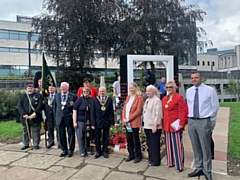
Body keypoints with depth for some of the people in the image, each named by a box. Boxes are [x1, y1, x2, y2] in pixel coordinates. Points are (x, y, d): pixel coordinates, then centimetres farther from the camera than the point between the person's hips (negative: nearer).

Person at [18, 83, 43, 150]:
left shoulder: (38, 96, 4)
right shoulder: (22, 96, 10)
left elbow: (40, 105, -6)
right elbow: (20, 106, 1)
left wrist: (35, 113, -18)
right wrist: (24, 114, -12)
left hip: (35, 117, -2)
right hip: (25, 117, 3)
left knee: (36, 132, 3)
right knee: (25, 132, 12)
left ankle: (36, 144, 14)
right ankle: (26, 144, 26)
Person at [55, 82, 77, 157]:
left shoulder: (73, 96, -6)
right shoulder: (57, 95, 8)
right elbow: (55, 106, 13)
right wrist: (56, 116, 10)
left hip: (69, 118, -4)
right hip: (60, 118, 4)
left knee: (71, 135, 6)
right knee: (61, 135, 11)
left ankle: (70, 150, 22)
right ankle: (64, 150, 26)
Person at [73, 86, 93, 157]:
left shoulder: (92, 100, 2)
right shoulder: (79, 100, -4)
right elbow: (75, 111, -5)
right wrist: (75, 122, -9)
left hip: (89, 121, 2)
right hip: (80, 121, -2)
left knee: (88, 136, 11)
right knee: (81, 136, 4)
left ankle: (87, 150, 28)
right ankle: (82, 151, 19)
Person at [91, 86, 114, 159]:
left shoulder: (109, 100, 1)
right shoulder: (94, 100, -1)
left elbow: (111, 112, 2)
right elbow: (92, 113, -2)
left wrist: (112, 122, -2)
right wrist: (93, 123, -7)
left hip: (106, 122, 1)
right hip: (97, 122, 0)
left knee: (105, 138, 11)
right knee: (97, 138, 9)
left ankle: (104, 151, 28)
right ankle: (98, 152, 27)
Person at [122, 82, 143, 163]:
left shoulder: (139, 97, -9)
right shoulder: (128, 97, 13)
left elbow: (138, 111, -15)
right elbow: (124, 108, 11)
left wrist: (129, 119, -16)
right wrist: (124, 118, -3)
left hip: (134, 122, -6)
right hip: (127, 122, 6)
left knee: (135, 139, 5)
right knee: (129, 139, 13)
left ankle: (138, 156, 20)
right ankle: (131, 155, 28)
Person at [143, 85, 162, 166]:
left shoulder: (157, 100, -13)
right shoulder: (147, 100, 15)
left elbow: (158, 114, -18)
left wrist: (155, 125, -19)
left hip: (153, 126, -8)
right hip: (147, 126, 9)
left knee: (154, 144, 0)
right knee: (149, 144, 16)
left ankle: (156, 161, 13)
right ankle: (151, 159, 29)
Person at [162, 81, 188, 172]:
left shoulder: (179, 97, -8)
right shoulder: (164, 98, 13)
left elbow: (182, 112, -12)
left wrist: (181, 123, -18)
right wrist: (163, 123, 13)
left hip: (175, 125, -7)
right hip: (166, 125, 7)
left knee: (177, 145, 1)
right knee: (168, 144, 15)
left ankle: (179, 165, 13)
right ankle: (170, 162, 29)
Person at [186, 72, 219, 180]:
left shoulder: (210, 90, -6)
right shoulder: (189, 91, 5)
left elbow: (215, 106, 2)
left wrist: (209, 117, 8)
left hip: (204, 121, -4)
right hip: (191, 121, 4)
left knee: (205, 148, 4)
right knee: (195, 147, 14)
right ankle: (199, 168, 30)